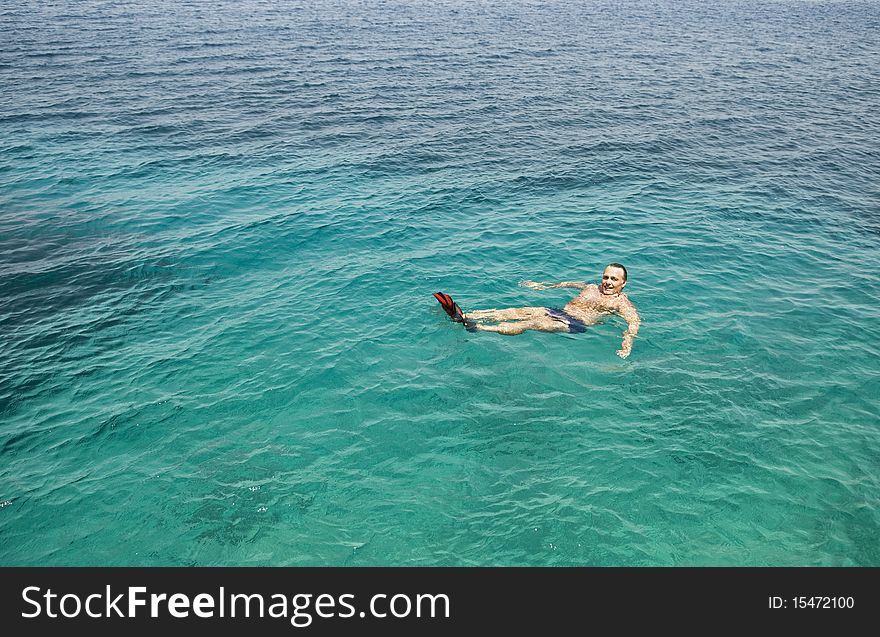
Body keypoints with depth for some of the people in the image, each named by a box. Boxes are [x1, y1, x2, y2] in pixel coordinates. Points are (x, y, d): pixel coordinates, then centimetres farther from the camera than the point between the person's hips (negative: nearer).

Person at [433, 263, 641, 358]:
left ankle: (478, 328, -49)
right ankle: (462, 316, -30)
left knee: (535, 324, -32)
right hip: (559, 312, 7)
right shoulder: (592, 288, 24)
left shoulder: (622, 302, 4)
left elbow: (634, 322, -11)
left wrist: (627, 343, -32)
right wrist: (544, 286, 43)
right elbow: (572, 283, 41)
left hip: (576, 325, -7)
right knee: (517, 312, -15)